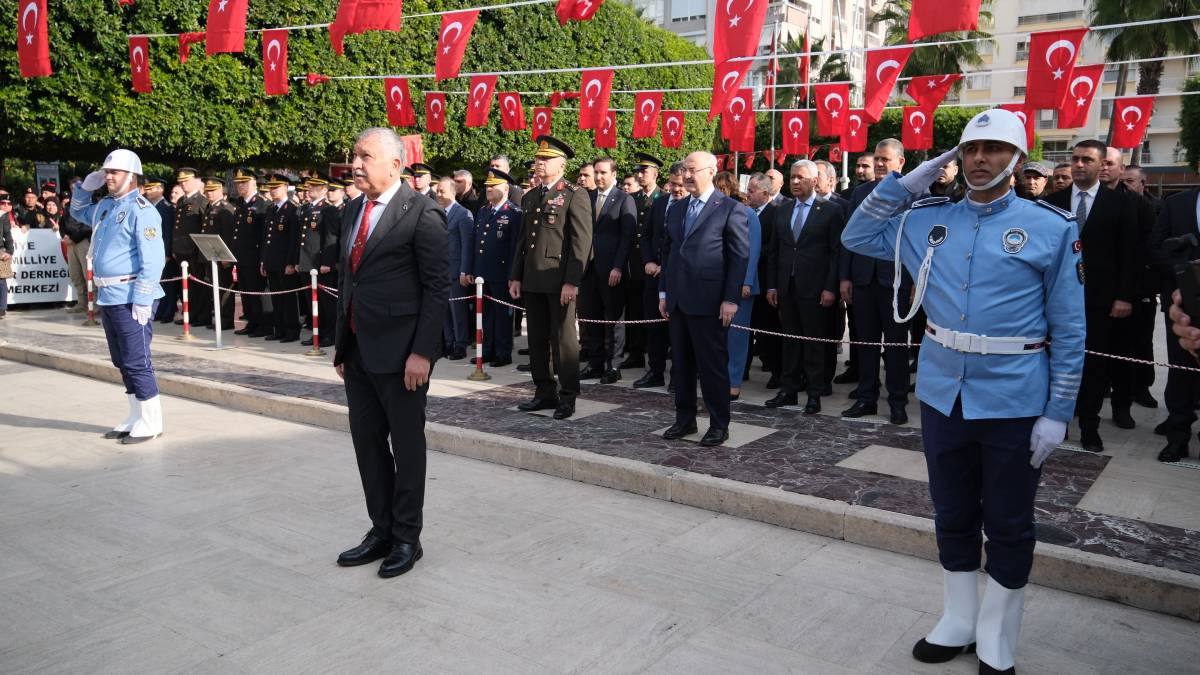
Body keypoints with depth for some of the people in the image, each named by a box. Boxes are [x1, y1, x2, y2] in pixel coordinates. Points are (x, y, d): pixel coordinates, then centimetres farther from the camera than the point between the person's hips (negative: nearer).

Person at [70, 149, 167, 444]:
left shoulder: (141, 210, -12)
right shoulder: (104, 206, 14)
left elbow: (153, 259, -18)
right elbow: (77, 212, 36)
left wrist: (142, 301, -22)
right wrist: (85, 187, 16)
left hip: (130, 298, -9)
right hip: (107, 297, 9)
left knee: (137, 362, -5)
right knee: (122, 362, 14)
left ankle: (151, 423, 5)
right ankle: (136, 418, 23)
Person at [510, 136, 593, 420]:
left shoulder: (575, 195, -5)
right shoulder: (529, 197, 16)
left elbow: (582, 241, -11)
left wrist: (572, 281, -17)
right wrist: (516, 276, 13)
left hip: (560, 279, -7)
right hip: (532, 279, 7)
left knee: (563, 338, -1)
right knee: (537, 340, 10)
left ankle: (568, 397, 9)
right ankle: (545, 393, 21)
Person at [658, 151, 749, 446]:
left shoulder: (731, 209, -5)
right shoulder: (677, 211, 15)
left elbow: (740, 256, -8)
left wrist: (731, 299, -13)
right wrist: (664, 292, 13)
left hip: (708, 301, -6)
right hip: (678, 300, 7)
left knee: (712, 365, 0)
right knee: (681, 364, 12)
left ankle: (719, 425, 12)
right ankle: (685, 419, 24)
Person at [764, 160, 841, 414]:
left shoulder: (830, 211, -2)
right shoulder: (782, 210, 12)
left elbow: (836, 253, -5)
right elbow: (773, 251, 12)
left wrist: (830, 288, -11)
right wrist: (771, 285, 7)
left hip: (814, 288, -4)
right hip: (786, 287, 4)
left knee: (814, 342, 3)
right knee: (790, 340, 10)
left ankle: (814, 394, 11)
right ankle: (789, 390, 18)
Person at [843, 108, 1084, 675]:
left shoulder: (1051, 229, -6)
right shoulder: (930, 221, 5)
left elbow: (1069, 330, -4)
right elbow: (857, 237, 10)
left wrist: (1058, 412, -8)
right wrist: (906, 183, 0)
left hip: (1014, 404, -3)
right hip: (943, 396, 4)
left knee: (1008, 526, 10)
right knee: (952, 516, 16)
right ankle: (958, 624, 35)